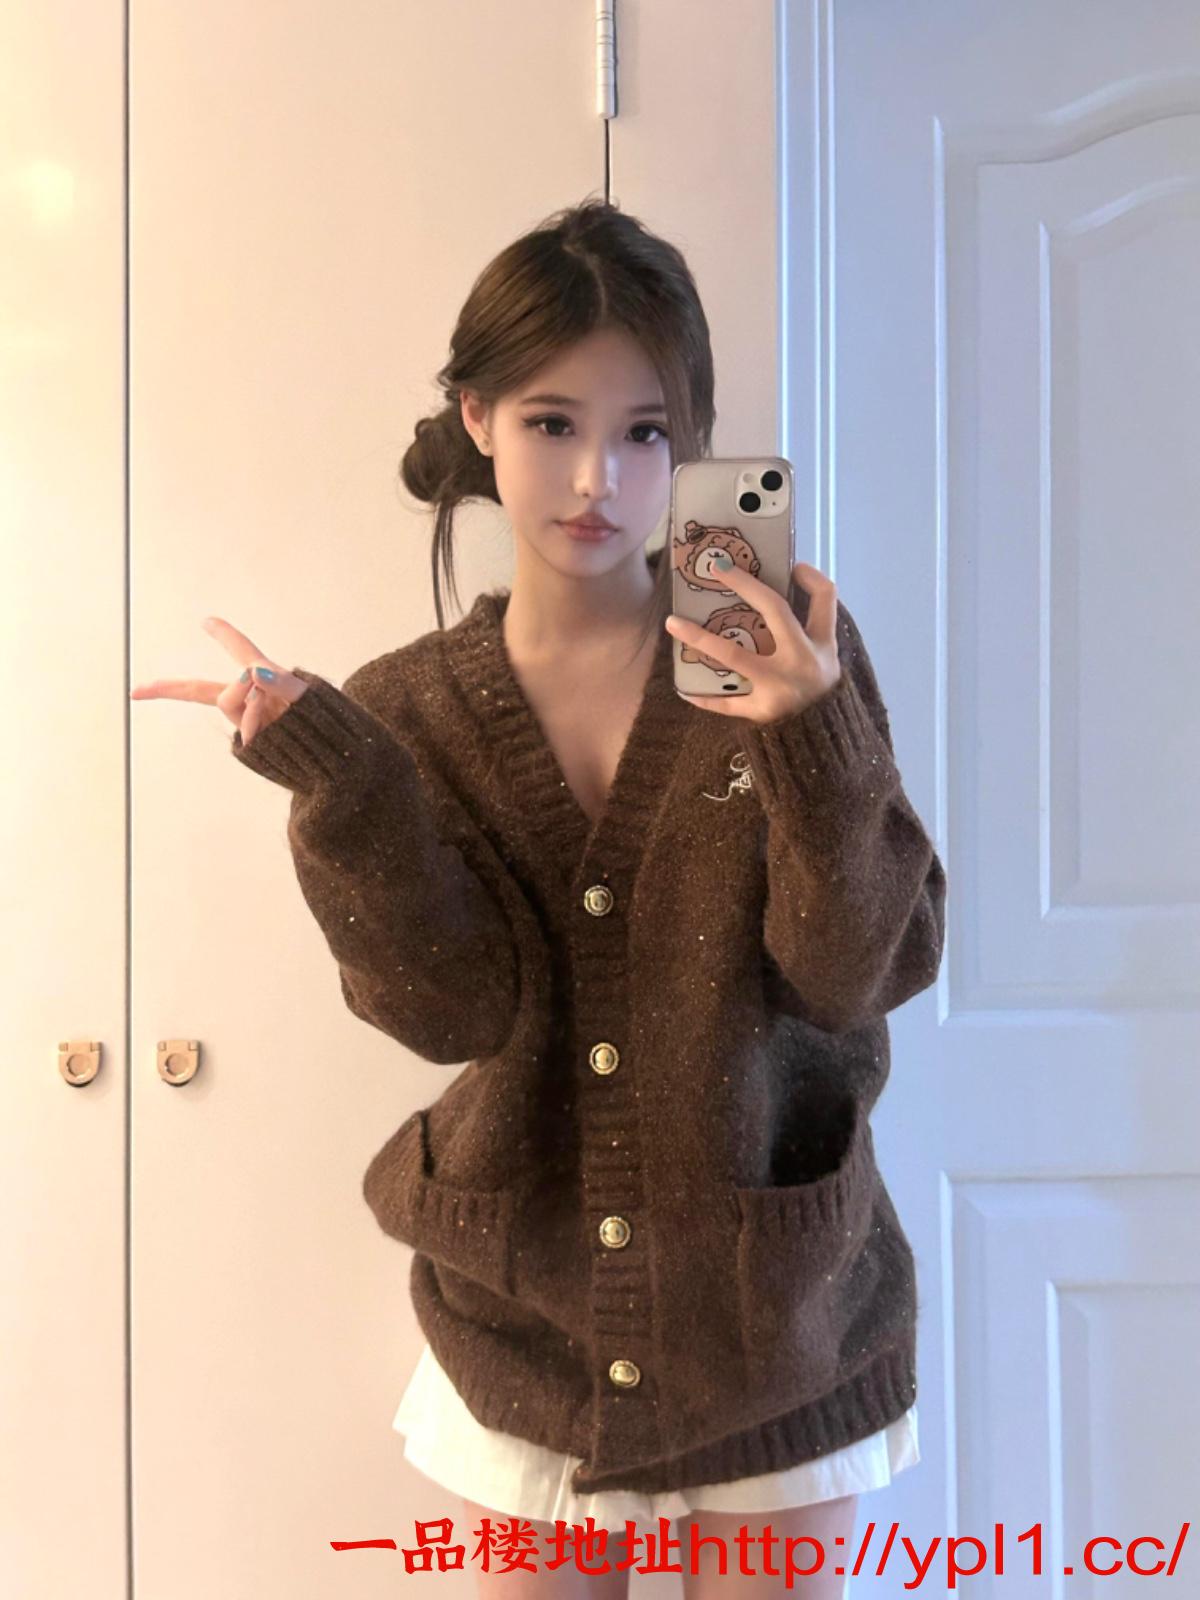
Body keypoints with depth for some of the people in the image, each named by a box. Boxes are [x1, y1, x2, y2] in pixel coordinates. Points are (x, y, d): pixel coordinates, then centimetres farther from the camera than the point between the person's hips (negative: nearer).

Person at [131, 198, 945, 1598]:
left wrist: (813, 749, -28)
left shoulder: (786, 645, -8)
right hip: (527, 1328, 1)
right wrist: (336, 781, -25)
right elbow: (466, 1008, -14)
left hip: (773, 1322, 0)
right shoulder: (411, 707, -3)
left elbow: (861, 975, -13)